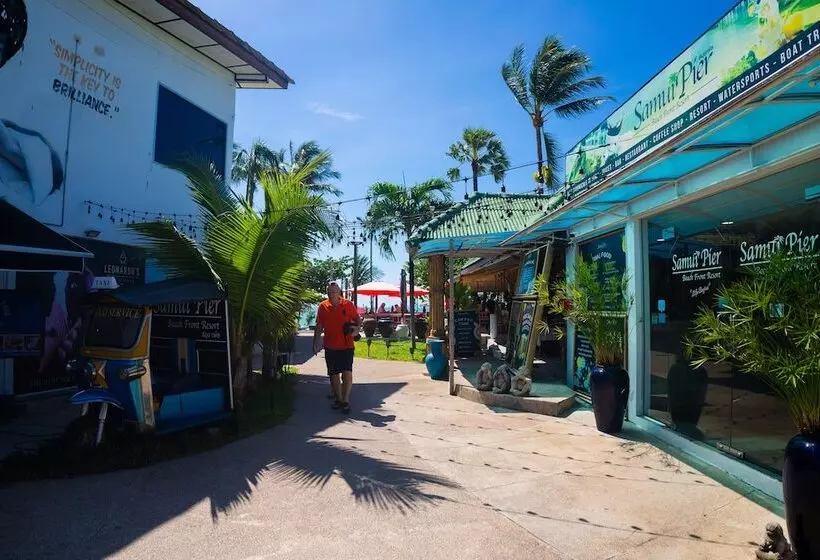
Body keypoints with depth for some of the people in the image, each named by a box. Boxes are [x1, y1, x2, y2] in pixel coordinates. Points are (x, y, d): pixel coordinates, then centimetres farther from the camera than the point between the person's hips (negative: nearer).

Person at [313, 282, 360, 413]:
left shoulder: (348, 304, -2)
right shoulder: (323, 306, 2)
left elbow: (358, 320, 7)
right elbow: (319, 326, 8)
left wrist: (356, 329, -12)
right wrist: (315, 342, 5)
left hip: (346, 345, -2)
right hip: (330, 346, 3)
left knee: (347, 373, -8)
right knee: (333, 374, 11)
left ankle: (346, 400, 1)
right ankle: (338, 399, 24)